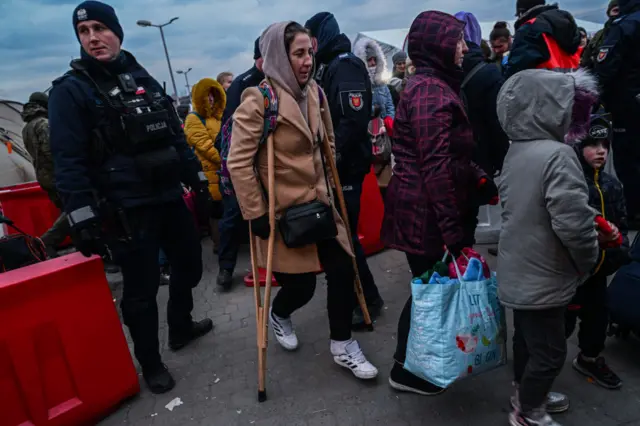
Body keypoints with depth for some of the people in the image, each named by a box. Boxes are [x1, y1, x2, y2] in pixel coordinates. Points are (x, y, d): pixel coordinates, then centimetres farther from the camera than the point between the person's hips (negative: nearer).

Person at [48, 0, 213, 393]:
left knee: (190, 264, 17)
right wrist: (83, 218, -15)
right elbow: (68, 162, -10)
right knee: (141, 288, 2)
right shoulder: (71, 90, -5)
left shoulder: (144, 78, 13)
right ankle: (151, 365, 24)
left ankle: (181, 329, 42)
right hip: (125, 210, -6)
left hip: (170, 197, 7)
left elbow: (176, 136, 18)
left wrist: (198, 179, 17)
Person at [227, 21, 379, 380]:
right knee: (301, 285, 4)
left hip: (318, 202, 6)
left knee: (343, 269, 2)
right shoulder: (258, 100, -15)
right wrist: (256, 214, -16)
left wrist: (329, 187, 17)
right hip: (283, 211, -6)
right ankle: (279, 315, 42)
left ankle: (343, 345, 23)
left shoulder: (315, 93, 6)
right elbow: (238, 162, -16)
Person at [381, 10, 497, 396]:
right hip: (425, 213, -10)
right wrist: (454, 229, -23)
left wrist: (481, 179, 11)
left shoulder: (435, 85, 18)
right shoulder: (431, 90, -17)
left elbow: (452, 154, 23)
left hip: (424, 208, 10)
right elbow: (436, 167, -24)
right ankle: (407, 371, 25)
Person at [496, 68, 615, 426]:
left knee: (527, 339, 25)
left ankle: (526, 395, 46)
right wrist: (588, 259, -6)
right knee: (550, 350, 11)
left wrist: (594, 225, 14)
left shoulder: (517, 150, 3)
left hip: (518, 271, 9)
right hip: (543, 277, -8)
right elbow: (573, 222, -27)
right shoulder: (557, 155, -24)